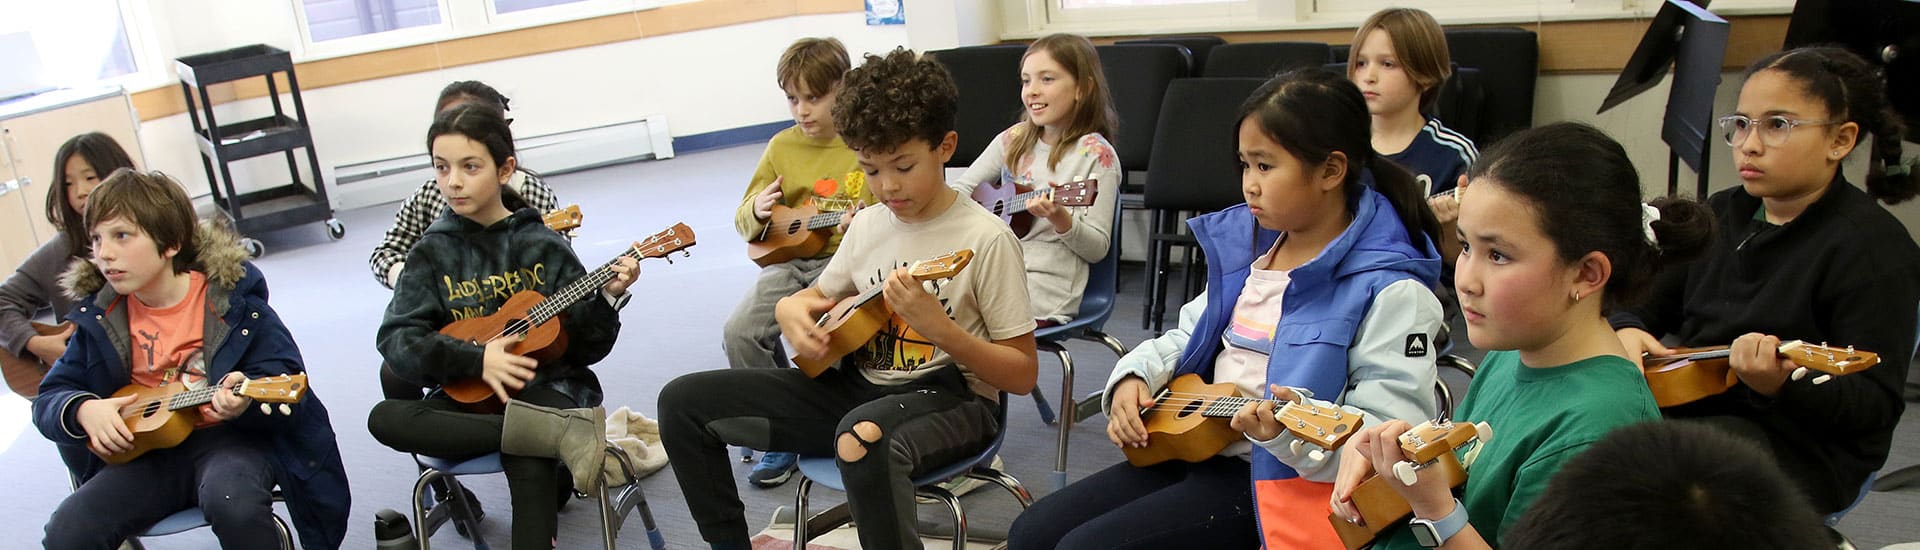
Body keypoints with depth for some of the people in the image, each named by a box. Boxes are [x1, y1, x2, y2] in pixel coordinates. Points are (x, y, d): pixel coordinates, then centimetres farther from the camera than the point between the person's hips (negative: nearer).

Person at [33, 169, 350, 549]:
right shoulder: (99, 317, 3)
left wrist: (247, 399, -32)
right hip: (147, 447, 4)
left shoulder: (231, 297, -9)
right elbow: (48, 399, 10)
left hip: (230, 436, -4)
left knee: (232, 501, -36)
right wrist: (83, 410, -13)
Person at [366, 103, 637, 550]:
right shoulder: (433, 253, 5)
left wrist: (607, 299, -16)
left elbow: (587, 348, 3)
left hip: (547, 387, -3)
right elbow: (396, 339, -6)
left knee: (531, 467, -35)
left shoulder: (543, 246, 2)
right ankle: (558, 434, -35)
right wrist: (475, 358, -19)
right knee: (384, 418, -27)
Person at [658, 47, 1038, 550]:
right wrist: (792, 309, -2)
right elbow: (817, 298, 23)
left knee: (862, 437, -43)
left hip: (947, 397, -7)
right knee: (683, 401, -1)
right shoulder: (868, 225, 7)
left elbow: (1022, 376, -11)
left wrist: (935, 325, -26)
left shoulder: (986, 238, -11)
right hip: (856, 386, 7)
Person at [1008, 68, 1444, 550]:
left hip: (1273, 481, -8)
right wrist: (1134, 378, 0)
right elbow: (1188, 337, 19)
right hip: (1192, 445, 8)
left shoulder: (1388, 292, -16)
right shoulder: (1244, 245, 8)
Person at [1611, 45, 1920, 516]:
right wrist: (1627, 330, -6)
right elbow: (1647, 303, 18)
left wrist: (1782, 386, -35)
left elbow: (1878, 405, -15)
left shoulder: (1876, 248, -10)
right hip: (1681, 400, 7)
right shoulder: (1722, 213, 11)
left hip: (1799, 442, -7)